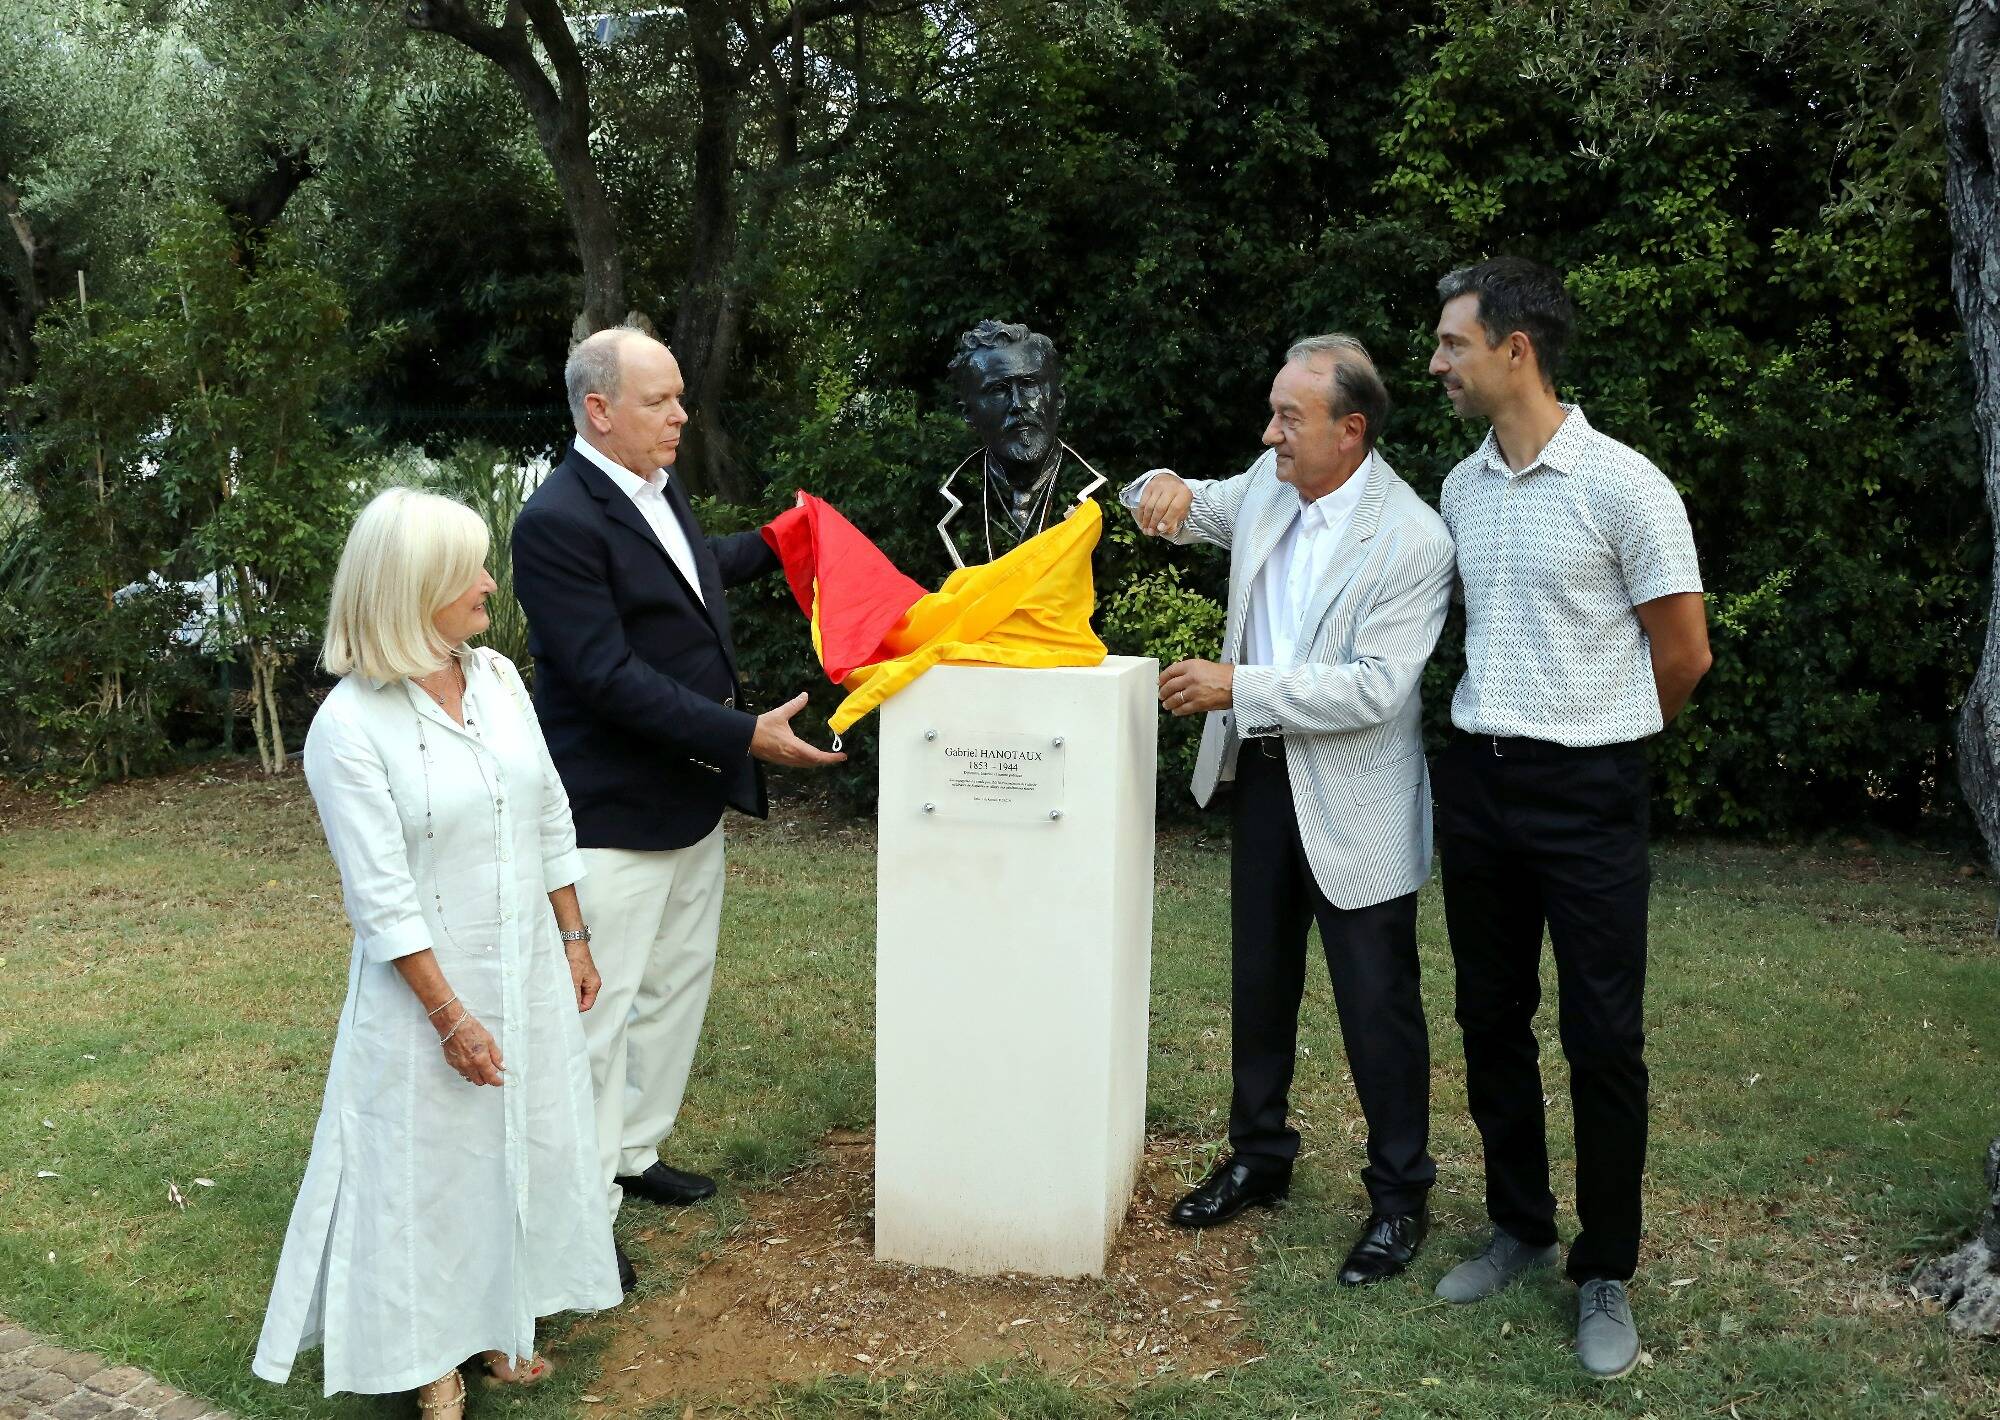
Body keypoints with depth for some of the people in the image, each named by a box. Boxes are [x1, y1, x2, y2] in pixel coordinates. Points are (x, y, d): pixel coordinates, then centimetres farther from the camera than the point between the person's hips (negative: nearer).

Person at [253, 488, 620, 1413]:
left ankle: (499, 1321, 35)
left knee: (526, 1148, 15)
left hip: (530, 973, 6)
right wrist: (451, 1016, -16)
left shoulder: (498, 679, 0)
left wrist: (574, 940, 10)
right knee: (433, 1164, 8)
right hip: (430, 986, -6)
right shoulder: (348, 727, -17)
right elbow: (382, 896, -17)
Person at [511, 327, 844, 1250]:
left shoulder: (657, 486, 7)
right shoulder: (558, 521, -21)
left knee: (678, 984, 20)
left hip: (693, 795, 10)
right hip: (617, 811, -10)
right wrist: (744, 735, -26)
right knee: (601, 1009, -1)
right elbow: (609, 678, -25)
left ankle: (634, 1153, 36)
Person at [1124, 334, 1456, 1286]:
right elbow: (1185, 514, 17)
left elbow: (1374, 688, -26)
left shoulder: (1411, 540, -21)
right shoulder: (1268, 487, -1)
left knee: (1377, 1003, 4)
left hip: (1352, 801, -7)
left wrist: (1235, 688, -26)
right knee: (1259, 983, 19)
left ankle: (1400, 1196, 21)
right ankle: (1258, 1156, 37)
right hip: (1261, 774, 7)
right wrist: (1163, 487, -8)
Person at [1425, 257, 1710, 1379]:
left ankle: (1607, 1274, 15)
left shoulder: (1624, 485, -11)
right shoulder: (1461, 490, 8)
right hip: (1478, 781, 6)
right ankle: (1519, 1228, 29)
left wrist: (1599, 735, 7)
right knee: (1492, 1019, 13)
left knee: (1604, 1037, -1)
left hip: (1588, 791, -6)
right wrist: (1500, 726, 14)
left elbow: (1685, 656, -5)